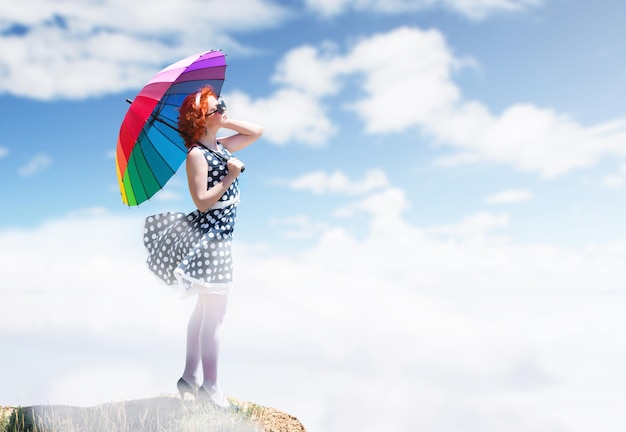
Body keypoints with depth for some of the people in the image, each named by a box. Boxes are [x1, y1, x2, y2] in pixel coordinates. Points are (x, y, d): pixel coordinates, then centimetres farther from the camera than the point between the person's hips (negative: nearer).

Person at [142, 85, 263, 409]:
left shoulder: (221, 146, 9)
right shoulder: (196, 155, -15)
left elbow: (256, 131, 16)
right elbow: (202, 201, -20)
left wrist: (223, 121, 7)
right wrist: (230, 177, -21)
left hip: (218, 234, 10)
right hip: (209, 237, -10)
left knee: (204, 310, 15)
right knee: (214, 315, -2)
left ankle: (189, 378, 26)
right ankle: (210, 387, 8)